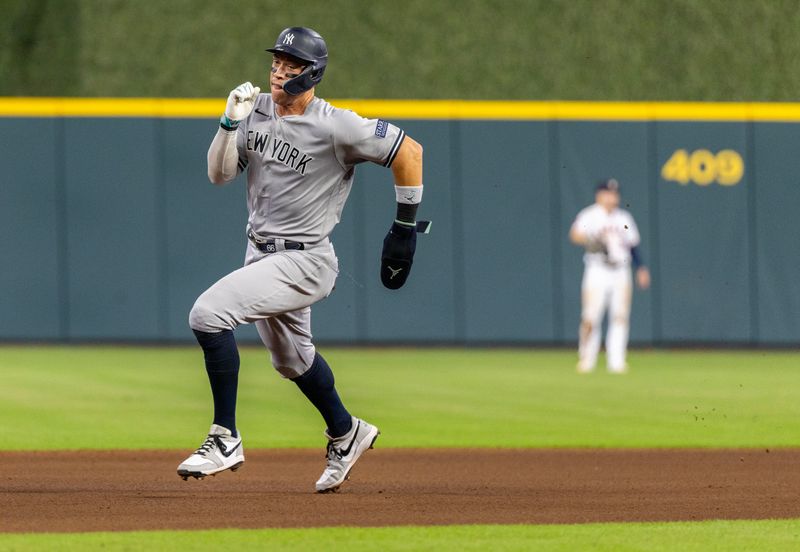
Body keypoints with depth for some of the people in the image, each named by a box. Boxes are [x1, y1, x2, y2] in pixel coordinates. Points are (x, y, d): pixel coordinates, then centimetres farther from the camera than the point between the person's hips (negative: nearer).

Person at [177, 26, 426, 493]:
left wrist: (406, 226, -9)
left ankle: (225, 440, -16)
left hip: (304, 263, -8)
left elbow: (409, 151, -13)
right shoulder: (256, 110, 0)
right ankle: (346, 434, 50)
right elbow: (220, 174, 0)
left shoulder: (335, 126, -19)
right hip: (261, 253, 8)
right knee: (291, 358, 26)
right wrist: (231, 123, -15)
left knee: (208, 313, -24)